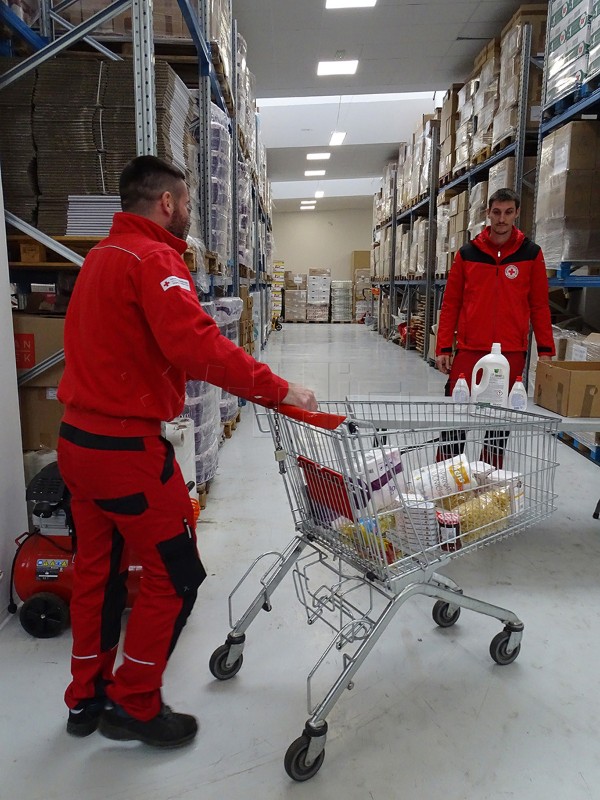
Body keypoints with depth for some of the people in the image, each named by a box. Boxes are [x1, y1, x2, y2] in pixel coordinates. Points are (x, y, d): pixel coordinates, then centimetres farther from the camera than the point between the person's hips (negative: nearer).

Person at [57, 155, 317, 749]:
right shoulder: (154, 259, -15)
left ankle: (86, 698, 37)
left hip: (77, 439, 10)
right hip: (127, 449, -10)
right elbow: (197, 347, -29)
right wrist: (277, 389, -22)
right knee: (174, 574, 6)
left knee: (96, 568, 20)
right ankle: (134, 706, 22)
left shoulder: (101, 255, 14)